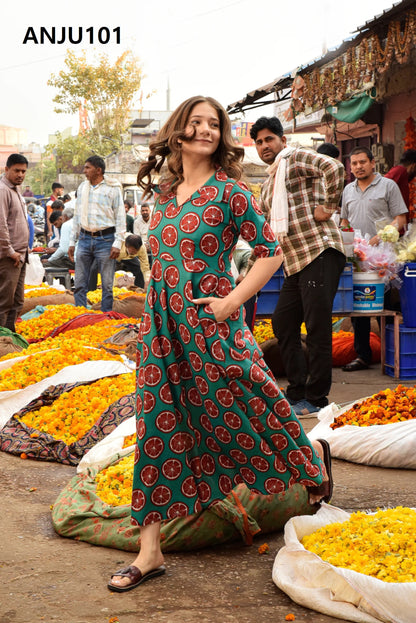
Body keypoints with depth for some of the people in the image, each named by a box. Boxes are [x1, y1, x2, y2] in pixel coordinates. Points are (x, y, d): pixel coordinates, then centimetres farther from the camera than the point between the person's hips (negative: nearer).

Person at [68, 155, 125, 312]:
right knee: (79, 284, 4)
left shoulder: (112, 189, -2)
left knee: (107, 284, 1)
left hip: (105, 240, -4)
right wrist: (72, 242, 15)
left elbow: (120, 217, -3)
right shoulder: (82, 187, 13)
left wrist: (117, 243, -11)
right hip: (85, 239, 4)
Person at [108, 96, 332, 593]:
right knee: (159, 428, 5)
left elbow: (271, 251, -6)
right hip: (161, 324, 6)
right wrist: (156, 306, 14)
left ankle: (311, 461, 38)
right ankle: (149, 551, 11)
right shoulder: (164, 193, 11)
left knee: (232, 412, 6)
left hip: (209, 324, -5)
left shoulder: (228, 191, -7)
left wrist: (232, 301, -12)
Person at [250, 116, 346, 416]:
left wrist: (328, 206, -17)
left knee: (317, 327, -6)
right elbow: (267, 225, 32)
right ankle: (297, 391, 21)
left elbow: (335, 168, -19)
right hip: (294, 263, 10)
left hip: (319, 253, -10)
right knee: (283, 324, 11)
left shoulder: (296, 158, -2)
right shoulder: (268, 184, 24)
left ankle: (316, 397, 0)